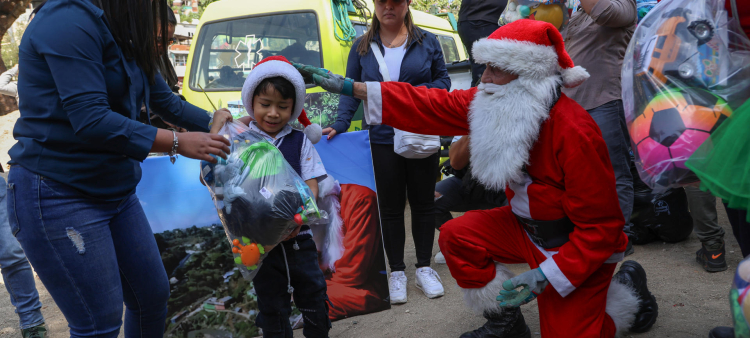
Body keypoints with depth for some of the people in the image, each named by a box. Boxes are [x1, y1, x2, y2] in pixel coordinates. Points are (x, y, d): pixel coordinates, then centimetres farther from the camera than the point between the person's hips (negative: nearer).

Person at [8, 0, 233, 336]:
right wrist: (177, 143, -22)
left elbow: (169, 103, 21)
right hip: (58, 197, -10)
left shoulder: (128, 41, 10)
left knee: (153, 296, 16)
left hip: (116, 192, 10)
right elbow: (90, 120, -26)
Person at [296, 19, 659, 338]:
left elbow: (600, 229, -27)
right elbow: (430, 106, -9)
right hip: (527, 227, 7)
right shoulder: (499, 105, -10)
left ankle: (628, 288, 18)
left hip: (582, 248, -7)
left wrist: (545, 276, -32)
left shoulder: (574, 131, -32)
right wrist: (349, 86, -12)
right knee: (456, 236, -4)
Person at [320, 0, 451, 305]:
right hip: (381, 139, 0)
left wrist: (425, 91, -14)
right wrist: (340, 124, -7)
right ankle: (397, 273, 19)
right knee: (390, 207, 7)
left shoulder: (427, 42, 4)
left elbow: (443, 79, 7)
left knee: (423, 202, 9)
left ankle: (424, 268, 23)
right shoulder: (361, 47, 6)